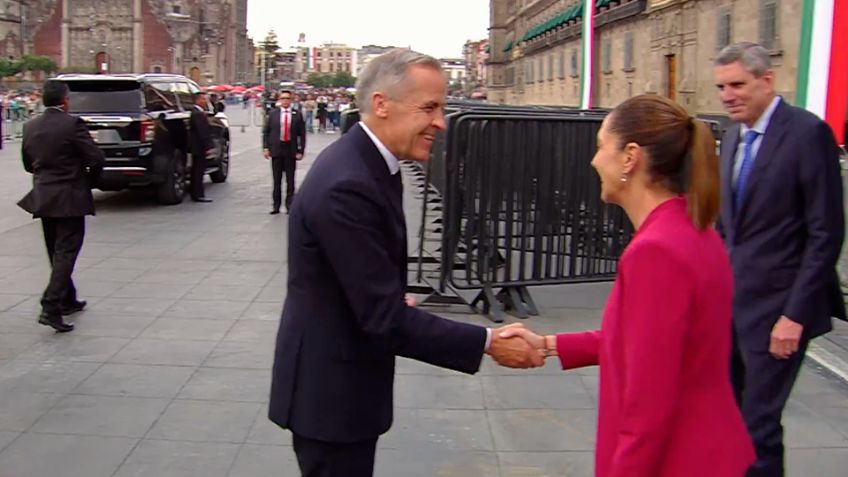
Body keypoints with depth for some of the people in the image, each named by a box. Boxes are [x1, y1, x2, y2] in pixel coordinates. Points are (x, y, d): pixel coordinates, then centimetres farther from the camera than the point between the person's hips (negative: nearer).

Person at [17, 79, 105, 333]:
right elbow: (96, 158, -15)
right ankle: (51, 307, -15)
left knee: (57, 252, 17)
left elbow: (28, 164, 14)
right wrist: (89, 180, 3)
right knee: (66, 252, -6)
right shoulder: (72, 124, -14)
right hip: (69, 199, -6)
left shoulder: (30, 126, 5)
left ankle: (67, 300, 29)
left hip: (43, 198, 7)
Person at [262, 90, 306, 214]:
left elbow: (302, 134, -1)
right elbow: (266, 131, 6)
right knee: (277, 180, 7)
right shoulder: (273, 113, 4)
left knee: (290, 180, 3)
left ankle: (289, 206, 10)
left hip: (291, 150, -1)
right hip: (276, 149, 1)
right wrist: (266, 147, -3)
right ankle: (276, 206, 14)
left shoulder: (297, 115, 0)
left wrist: (300, 151, -7)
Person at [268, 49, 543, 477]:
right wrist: (488, 343, -22)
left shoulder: (363, 161, 4)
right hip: (330, 391, -10)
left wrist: (398, 300, 6)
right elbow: (385, 317, -27)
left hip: (342, 380, 10)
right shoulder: (347, 186, -28)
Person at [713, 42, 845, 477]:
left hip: (776, 307, -7)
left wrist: (796, 314, -17)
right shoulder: (732, 137, 10)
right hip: (730, 301, 7)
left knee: (758, 424, 0)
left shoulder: (808, 133, -12)